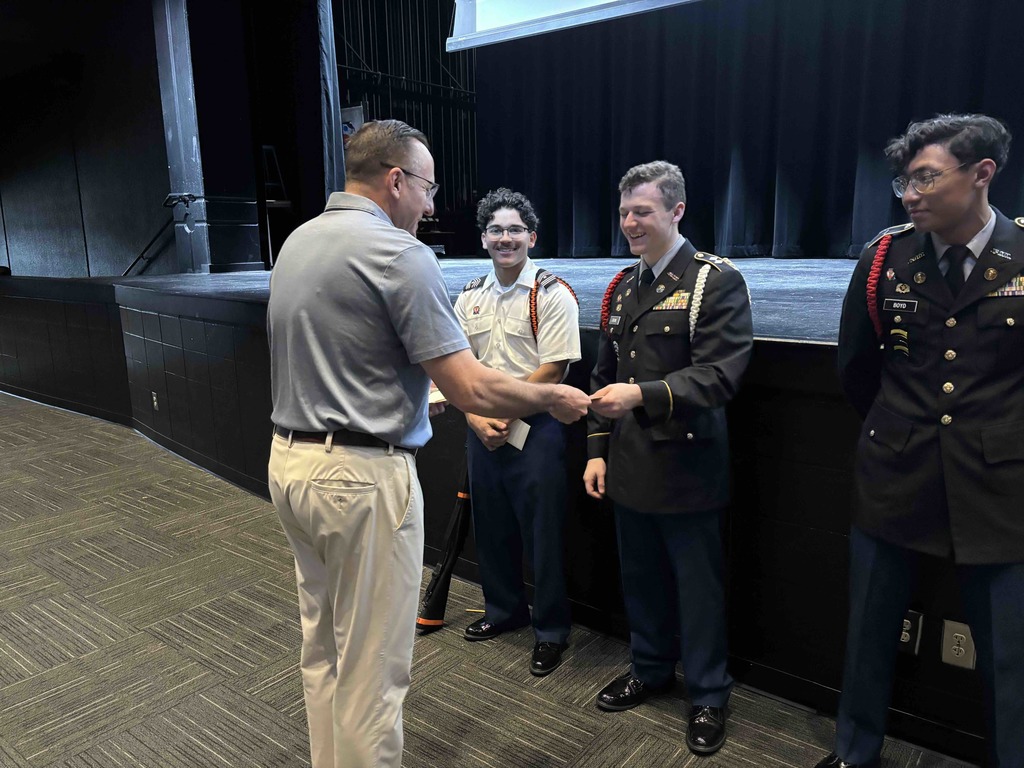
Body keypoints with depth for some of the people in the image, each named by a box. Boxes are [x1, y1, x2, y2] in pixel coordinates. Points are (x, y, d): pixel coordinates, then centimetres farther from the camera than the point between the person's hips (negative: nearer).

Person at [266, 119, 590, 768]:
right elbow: (471, 390, -19)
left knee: (323, 649, 22)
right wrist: (552, 398, -3)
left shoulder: (297, 241, 10)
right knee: (372, 669, 7)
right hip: (363, 475, -9)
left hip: (290, 460, 9)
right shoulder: (400, 255, -16)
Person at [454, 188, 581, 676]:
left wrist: (504, 415, -13)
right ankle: (504, 609, 40)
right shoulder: (470, 298, 9)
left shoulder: (552, 295, -8)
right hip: (481, 430, 6)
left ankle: (551, 631, 23)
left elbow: (552, 370, -14)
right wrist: (476, 417, -7)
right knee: (490, 526, 18)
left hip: (534, 429, -6)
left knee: (542, 534, 4)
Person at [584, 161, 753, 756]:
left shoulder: (717, 280, -9)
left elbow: (720, 373, -20)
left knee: (699, 589, 9)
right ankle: (651, 670, 41)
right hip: (629, 466, 6)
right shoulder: (622, 287, 11)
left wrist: (643, 394, -32)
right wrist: (598, 449, 9)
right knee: (641, 579, 19)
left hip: (688, 467, -6)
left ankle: (709, 695, 30)